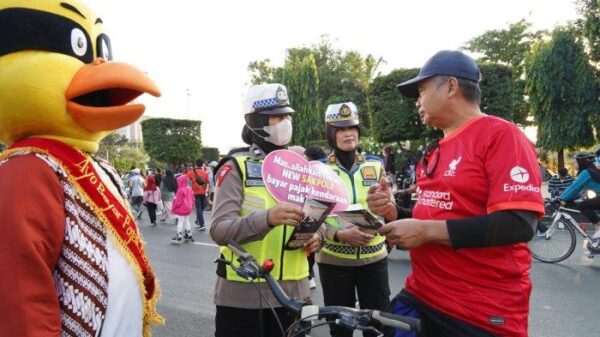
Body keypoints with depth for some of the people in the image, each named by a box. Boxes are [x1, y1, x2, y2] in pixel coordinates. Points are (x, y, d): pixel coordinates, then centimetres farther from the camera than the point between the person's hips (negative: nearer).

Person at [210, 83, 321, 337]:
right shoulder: (236, 167, -7)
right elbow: (219, 230, -17)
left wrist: (315, 236, -9)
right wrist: (267, 218, -34)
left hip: (292, 292, 5)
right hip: (243, 295, -5)